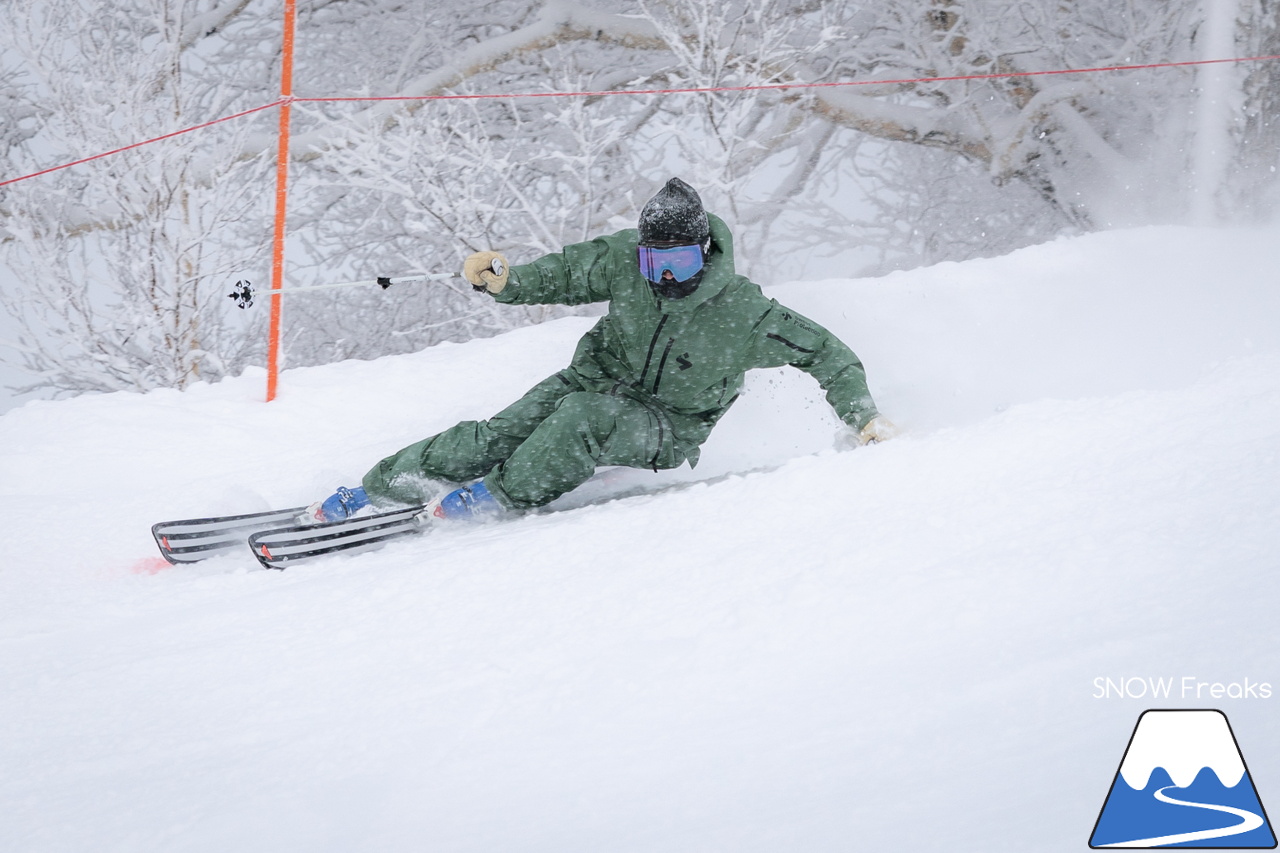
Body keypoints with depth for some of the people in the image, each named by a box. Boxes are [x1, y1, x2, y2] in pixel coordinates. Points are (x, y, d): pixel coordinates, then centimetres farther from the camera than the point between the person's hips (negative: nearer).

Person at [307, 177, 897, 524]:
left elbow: (826, 352, -15)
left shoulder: (744, 315, -22)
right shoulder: (625, 261, -12)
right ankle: (379, 489, -10)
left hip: (667, 428, -3)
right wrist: (505, 281, -17)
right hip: (598, 379, 3)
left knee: (587, 417, -36)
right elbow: (562, 275, 1)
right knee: (498, 435, -18)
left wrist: (862, 417, -23)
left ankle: (500, 497, -24)